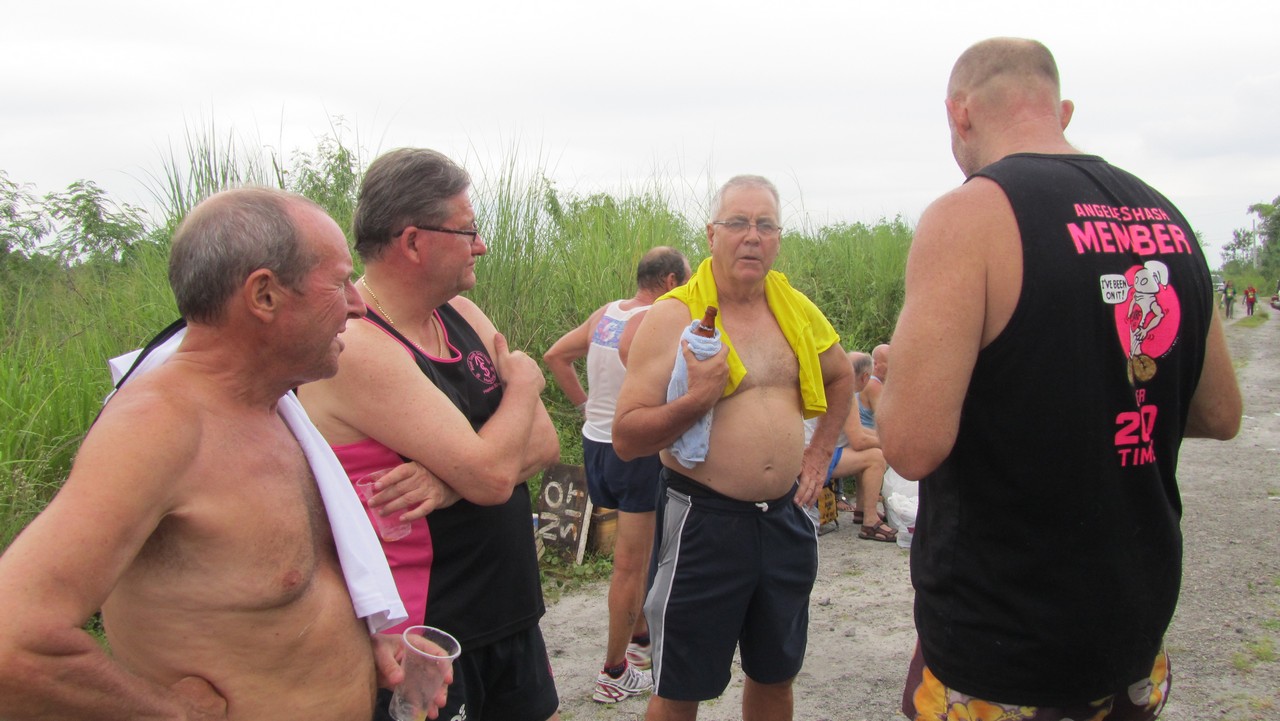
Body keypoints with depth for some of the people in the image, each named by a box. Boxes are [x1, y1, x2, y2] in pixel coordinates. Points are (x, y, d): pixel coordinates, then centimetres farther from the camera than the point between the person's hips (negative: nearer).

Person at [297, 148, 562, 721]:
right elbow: (491, 476, -26)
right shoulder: (356, 346, -22)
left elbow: (544, 442, -1)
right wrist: (523, 383, -7)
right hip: (425, 631, -8)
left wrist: (454, 478, -20)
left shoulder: (463, 317, 4)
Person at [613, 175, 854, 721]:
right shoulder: (672, 316, -11)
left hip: (786, 518, 5)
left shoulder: (796, 308, 5)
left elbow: (840, 376, 25)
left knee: (775, 674, 20)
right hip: (704, 522, -5)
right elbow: (625, 439, -13)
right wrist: (698, 399, -25)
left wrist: (820, 451, 15)